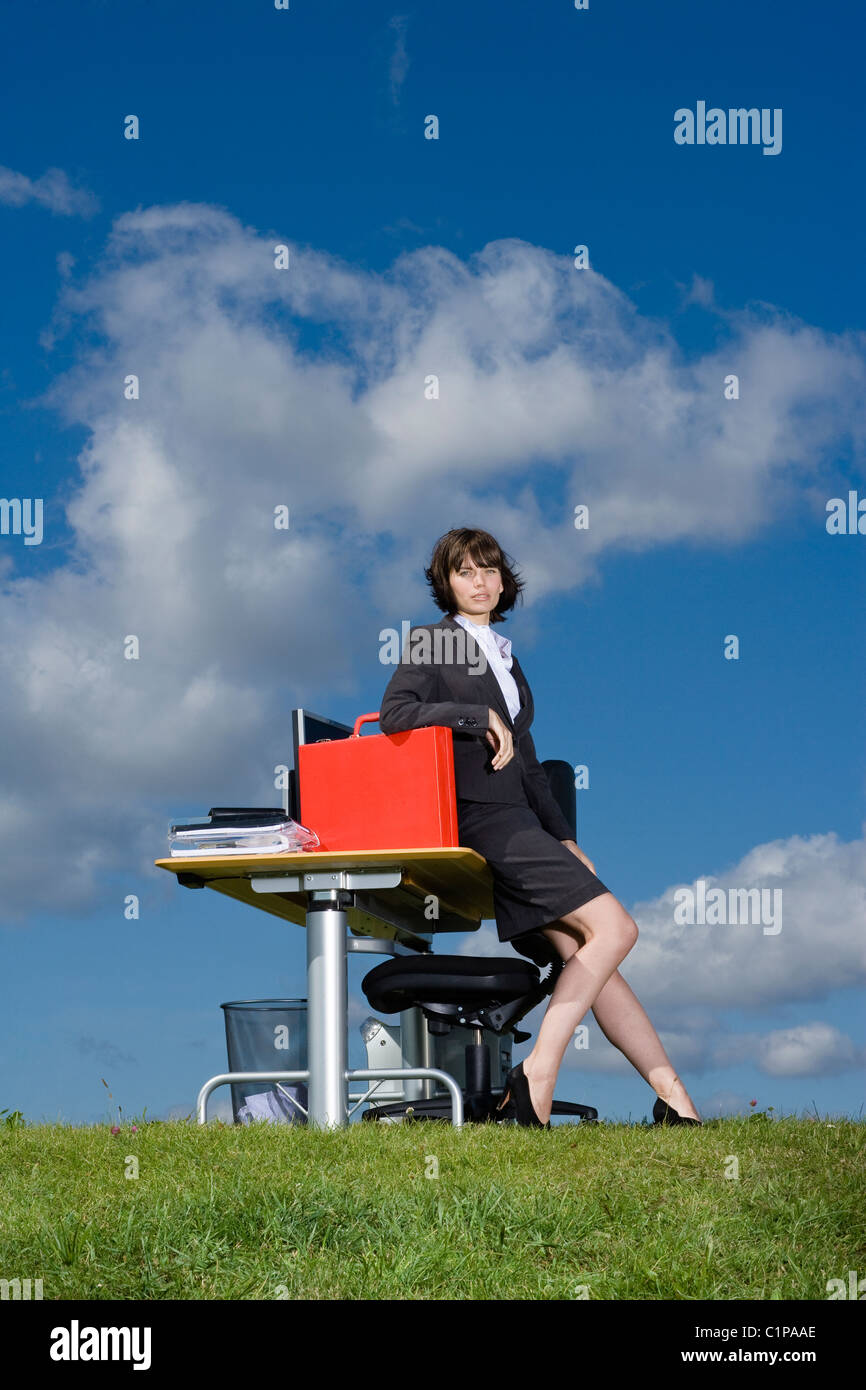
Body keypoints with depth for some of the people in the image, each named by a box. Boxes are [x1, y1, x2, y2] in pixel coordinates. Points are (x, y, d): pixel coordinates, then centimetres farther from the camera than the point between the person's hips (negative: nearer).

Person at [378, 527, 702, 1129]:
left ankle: (676, 1104, -8)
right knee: (614, 927, -18)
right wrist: (480, 716, -16)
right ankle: (537, 1077, -19)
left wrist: (565, 841, 18)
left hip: (517, 827, 7)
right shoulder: (432, 641, 4)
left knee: (584, 956, -4)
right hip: (480, 821, -7)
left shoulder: (504, 655, 25)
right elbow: (395, 713, -14)